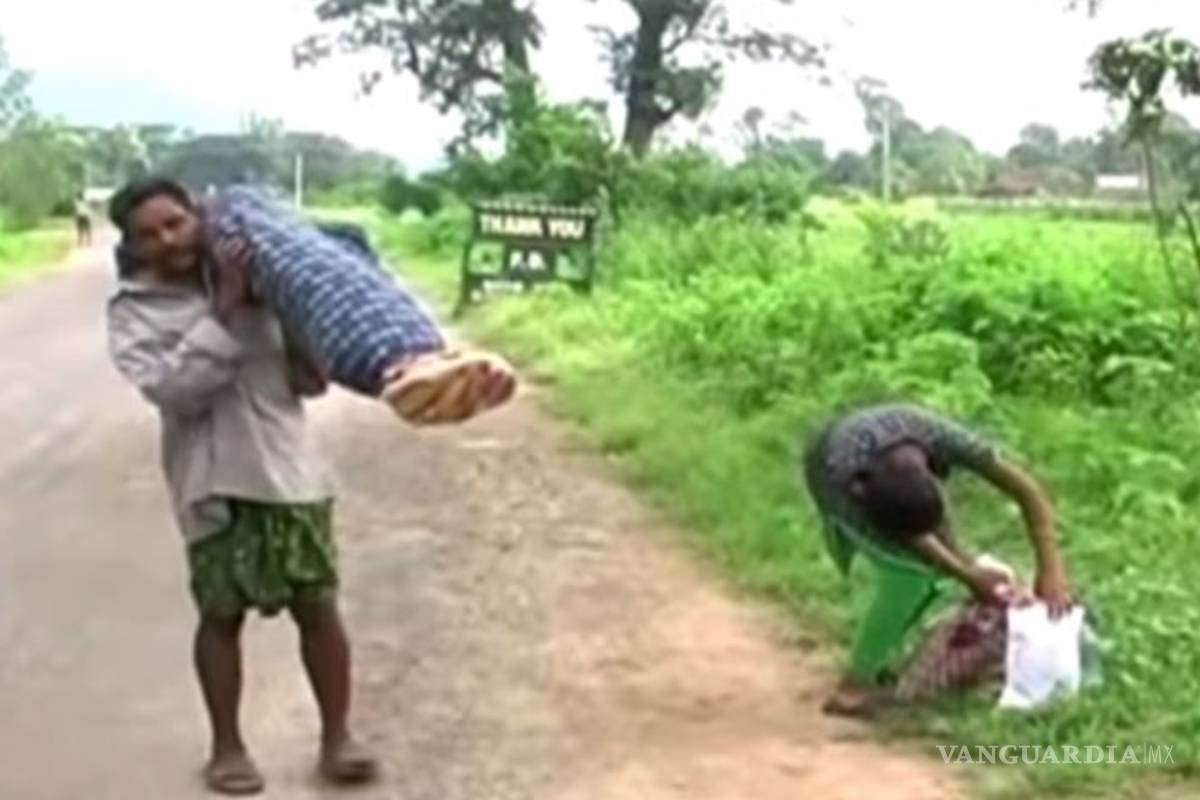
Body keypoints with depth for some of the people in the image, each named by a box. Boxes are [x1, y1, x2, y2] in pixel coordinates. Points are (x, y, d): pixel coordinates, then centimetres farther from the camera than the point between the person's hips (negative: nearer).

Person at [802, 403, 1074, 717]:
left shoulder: (943, 438, -41)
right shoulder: (842, 473, -44)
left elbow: (1025, 489, -29)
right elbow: (910, 536, -27)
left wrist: (1051, 569, -31)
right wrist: (969, 575, -23)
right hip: (839, 481, -4)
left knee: (938, 564, -9)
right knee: (908, 570, -22)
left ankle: (880, 658, 10)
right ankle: (858, 680, -12)